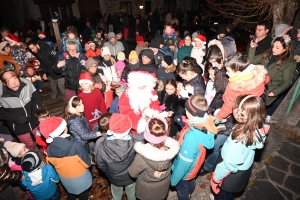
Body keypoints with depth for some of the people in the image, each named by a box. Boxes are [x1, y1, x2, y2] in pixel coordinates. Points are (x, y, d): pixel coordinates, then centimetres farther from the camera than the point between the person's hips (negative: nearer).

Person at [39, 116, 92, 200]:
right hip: (81, 180, -4)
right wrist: (90, 158, -3)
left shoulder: (49, 149, -21)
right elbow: (87, 163, -23)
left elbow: (54, 163, -1)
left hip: (65, 180, 4)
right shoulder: (76, 146, -36)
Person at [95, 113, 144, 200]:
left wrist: (109, 173, 4)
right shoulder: (135, 142, -41)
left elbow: (100, 164, -14)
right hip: (132, 176, 0)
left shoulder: (100, 144, -34)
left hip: (114, 178, 1)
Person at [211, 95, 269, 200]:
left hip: (233, 174, -6)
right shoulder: (257, 129, -20)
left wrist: (216, 177, -14)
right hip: (244, 169, 6)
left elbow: (229, 163, -29)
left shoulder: (239, 139, -41)